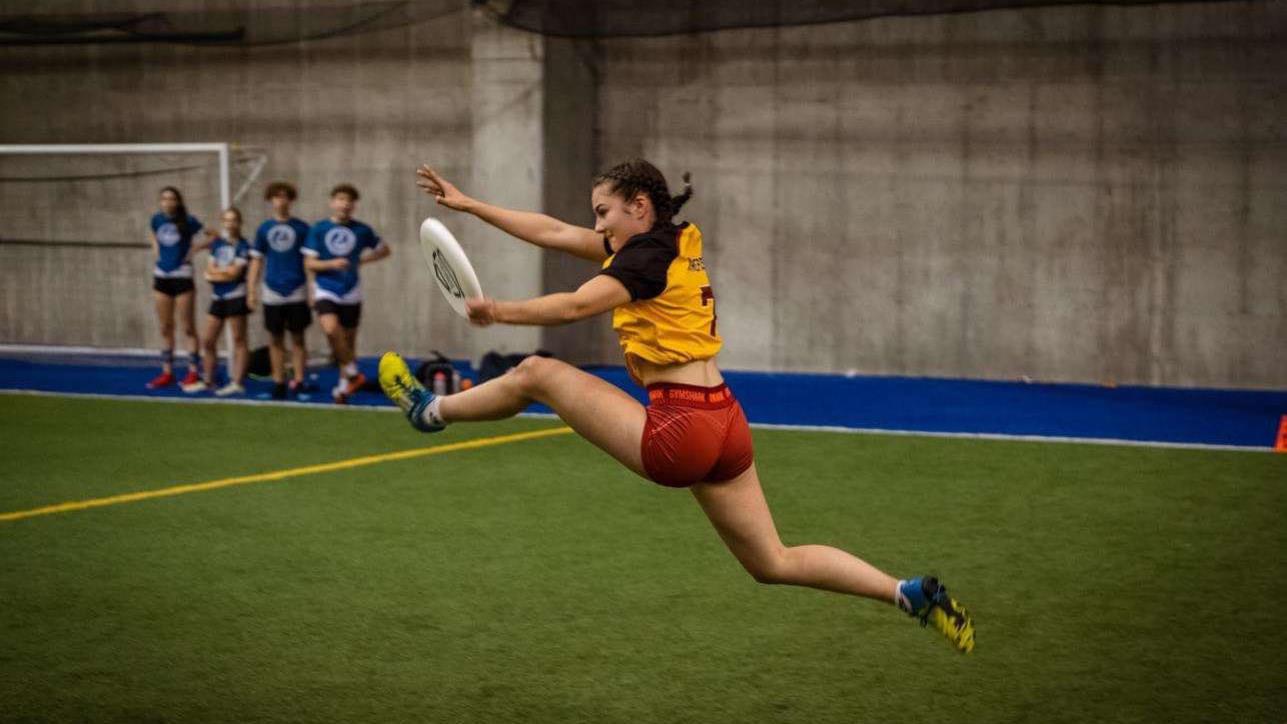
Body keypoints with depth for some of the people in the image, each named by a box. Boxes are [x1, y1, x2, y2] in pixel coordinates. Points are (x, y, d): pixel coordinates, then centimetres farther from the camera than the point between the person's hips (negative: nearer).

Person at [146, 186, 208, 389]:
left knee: (188, 327, -1)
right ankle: (167, 373, 16)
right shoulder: (157, 219, 4)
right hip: (161, 276, 5)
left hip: (182, 276, -5)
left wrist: (194, 248, -13)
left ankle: (193, 373, 4)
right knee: (165, 328, 10)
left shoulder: (188, 221, -10)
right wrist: (155, 249, 9)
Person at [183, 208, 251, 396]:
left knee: (239, 340, -2)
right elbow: (209, 271, 7)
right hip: (217, 297, 7)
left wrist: (215, 272, 0)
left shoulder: (243, 246, -7)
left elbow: (234, 273, -13)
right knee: (208, 340, 10)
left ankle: (237, 382, -1)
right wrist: (226, 271, -7)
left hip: (236, 297, -7)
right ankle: (208, 381, 20)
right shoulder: (217, 243, 12)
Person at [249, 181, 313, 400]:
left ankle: (298, 379, 1)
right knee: (276, 339, 6)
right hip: (272, 293, 2)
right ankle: (279, 383, 11)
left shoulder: (301, 228, 0)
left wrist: (313, 290, -5)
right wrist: (252, 291, 4)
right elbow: (256, 261, 10)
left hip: (297, 291, -2)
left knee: (297, 338, 0)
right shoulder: (264, 229, 6)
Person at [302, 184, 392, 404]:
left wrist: (361, 260, 3)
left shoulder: (362, 230, 2)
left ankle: (343, 385, 25)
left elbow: (385, 250, 16)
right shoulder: (318, 229, -1)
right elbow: (309, 263, -2)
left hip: (351, 293, 2)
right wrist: (331, 264, -19)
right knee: (331, 328, -26)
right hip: (325, 291, -2)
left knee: (349, 340, 8)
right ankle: (352, 372, -9)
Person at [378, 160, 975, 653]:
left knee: (536, 374, 4)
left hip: (679, 432, -9)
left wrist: (499, 312, -13)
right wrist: (466, 204, 21)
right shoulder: (669, 243, 17)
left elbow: (577, 305, -25)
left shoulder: (651, 251, -9)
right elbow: (552, 232, 20)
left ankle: (430, 411, 25)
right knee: (775, 564, 14)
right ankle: (911, 593, 6)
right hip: (723, 424, 9)